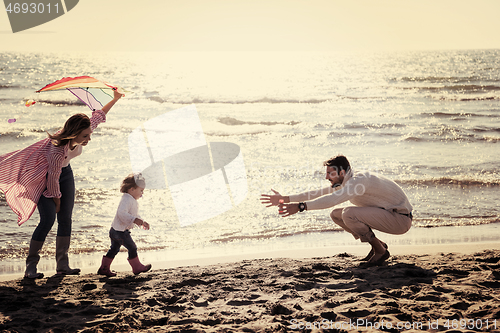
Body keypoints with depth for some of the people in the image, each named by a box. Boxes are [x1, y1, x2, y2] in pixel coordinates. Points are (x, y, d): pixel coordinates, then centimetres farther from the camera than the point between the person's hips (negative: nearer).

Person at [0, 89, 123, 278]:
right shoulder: (58, 150, -41)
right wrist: (56, 199, -12)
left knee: (65, 219, 2)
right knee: (48, 220, -16)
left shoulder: (81, 137, -22)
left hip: (65, 172, 7)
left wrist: (115, 99, 4)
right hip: (44, 178, -7)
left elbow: (98, 116, -3)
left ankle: (62, 264, 7)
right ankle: (30, 266, -8)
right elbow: (53, 178, -26)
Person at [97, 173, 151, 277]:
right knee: (132, 248, 0)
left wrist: (142, 222, 23)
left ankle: (104, 268, 18)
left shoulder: (132, 200, 16)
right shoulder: (127, 200, -20)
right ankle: (137, 267, 12)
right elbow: (122, 213, -33)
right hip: (120, 231, -11)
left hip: (115, 231, 11)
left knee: (114, 249, 15)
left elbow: (134, 215, 30)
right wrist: (135, 220, -39)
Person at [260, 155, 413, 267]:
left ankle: (381, 250, -10)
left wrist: (301, 206, -40)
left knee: (349, 213, -27)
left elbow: (333, 199, -37)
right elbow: (318, 193, 7)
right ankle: (377, 245, 11)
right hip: (387, 215, 10)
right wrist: (285, 199, 2)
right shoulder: (346, 182, 6)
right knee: (336, 215, 7)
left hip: (401, 219, -10)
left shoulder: (359, 180, -24)